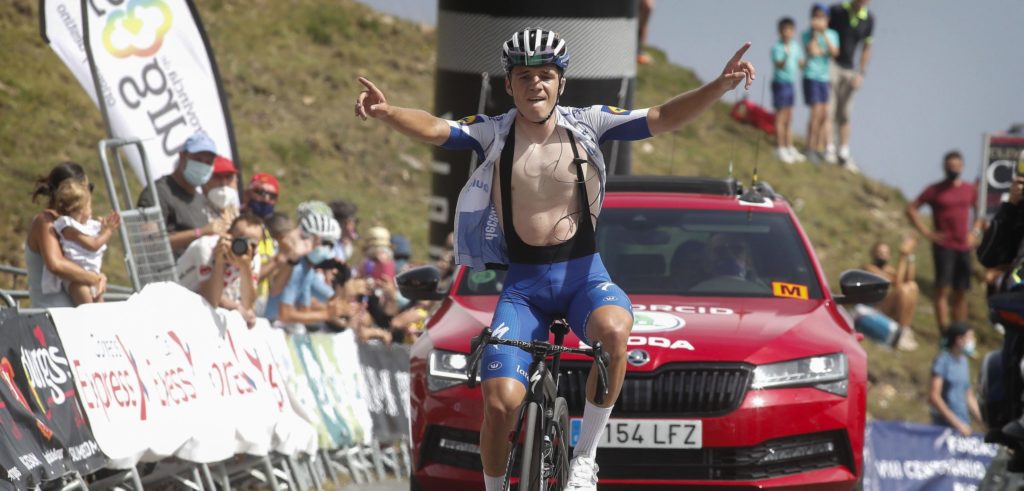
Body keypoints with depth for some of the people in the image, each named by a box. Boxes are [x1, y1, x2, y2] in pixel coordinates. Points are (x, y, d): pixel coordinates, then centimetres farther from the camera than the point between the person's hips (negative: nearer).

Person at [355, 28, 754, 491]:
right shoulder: (492, 134, -2)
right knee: (500, 403, -18)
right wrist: (387, 113, -40)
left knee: (613, 330, -36)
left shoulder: (586, 124, 0)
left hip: (583, 274, 0)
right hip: (522, 283, 0)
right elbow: (433, 129, -19)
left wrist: (720, 86, -21)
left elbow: (662, 118, -6)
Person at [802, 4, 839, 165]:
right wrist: (815, 34, -15)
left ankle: (820, 149, 8)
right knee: (816, 113, -10)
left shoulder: (832, 35, 9)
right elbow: (812, 51, -15)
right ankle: (810, 149, -3)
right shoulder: (807, 35, 0)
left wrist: (824, 34, -12)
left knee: (826, 114, 2)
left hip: (827, 77, 4)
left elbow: (834, 52, -7)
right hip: (812, 77, -4)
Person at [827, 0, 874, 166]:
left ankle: (844, 154, 10)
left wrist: (861, 74, 2)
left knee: (844, 114, 7)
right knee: (829, 110, -12)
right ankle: (829, 148, -14)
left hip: (849, 68, 4)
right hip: (831, 64, -4)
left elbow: (866, 48, 8)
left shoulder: (868, 19, 0)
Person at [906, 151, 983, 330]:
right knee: (943, 289, -12)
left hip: (964, 246, 4)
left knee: (961, 292, 6)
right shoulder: (935, 191, -1)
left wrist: (975, 232, 8)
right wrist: (927, 233, -7)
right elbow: (911, 209, -1)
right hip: (944, 246, -4)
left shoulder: (970, 190, 10)